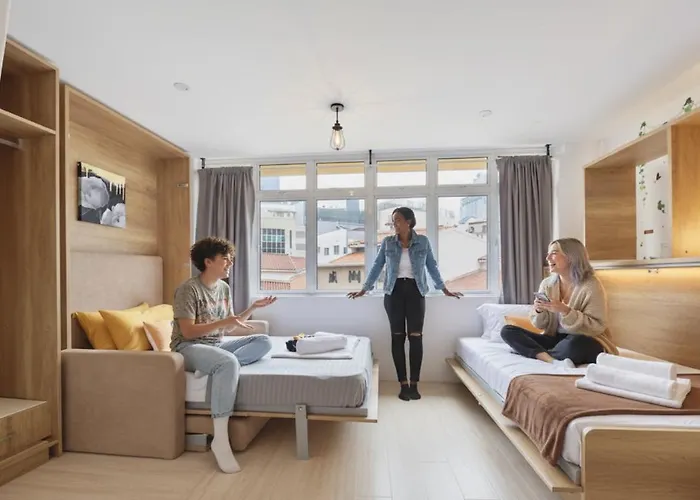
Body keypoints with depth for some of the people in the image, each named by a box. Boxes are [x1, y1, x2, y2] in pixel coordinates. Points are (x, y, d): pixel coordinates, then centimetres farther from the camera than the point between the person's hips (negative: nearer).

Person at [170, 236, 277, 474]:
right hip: (188, 348, -7)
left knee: (264, 341, -9)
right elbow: (188, 332, -19)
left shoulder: (224, 288, 8)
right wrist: (223, 322, -26)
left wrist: (254, 307, 1)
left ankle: (219, 366, -24)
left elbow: (228, 329, 10)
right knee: (228, 363, -37)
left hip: (216, 345, 8)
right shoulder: (188, 289, -13)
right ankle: (220, 439, -32)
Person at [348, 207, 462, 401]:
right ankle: (403, 384, 12)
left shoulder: (423, 241, 1)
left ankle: (414, 384, 9)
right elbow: (377, 266, 6)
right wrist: (364, 289, 4)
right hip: (394, 291, 1)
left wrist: (444, 289, 8)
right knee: (397, 337, 2)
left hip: (415, 291, -1)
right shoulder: (387, 242, 3)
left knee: (415, 336, -3)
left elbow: (432, 266, 8)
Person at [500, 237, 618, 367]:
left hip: (586, 343, -5)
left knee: (575, 343, -42)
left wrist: (565, 311, -26)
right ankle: (554, 361, -28)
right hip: (555, 339, 5)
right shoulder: (547, 283, 2)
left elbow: (598, 327, -15)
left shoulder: (591, 285, -11)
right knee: (507, 331, -13)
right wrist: (539, 311, -17)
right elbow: (541, 325, 6)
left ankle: (538, 354, -15)